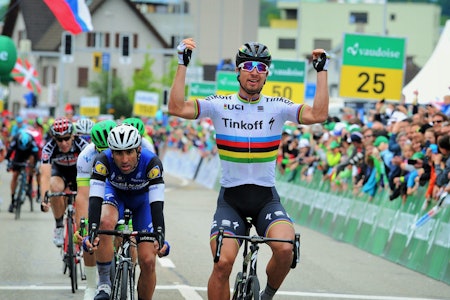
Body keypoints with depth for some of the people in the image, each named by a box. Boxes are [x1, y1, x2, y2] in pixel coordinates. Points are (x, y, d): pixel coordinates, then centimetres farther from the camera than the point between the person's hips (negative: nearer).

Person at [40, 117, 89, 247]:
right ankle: (59, 227, -15)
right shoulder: (49, 148, -33)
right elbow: (45, 175, -42)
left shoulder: (81, 145, -34)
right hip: (59, 171, 0)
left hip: (79, 171, 0)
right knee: (55, 188, -32)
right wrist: (44, 199, -57)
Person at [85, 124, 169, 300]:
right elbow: (95, 199, -41)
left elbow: (157, 203, -41)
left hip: (142, 198, 0)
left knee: (148, 261, -10)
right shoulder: (103, 161, -35)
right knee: (105, 223, -35)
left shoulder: (151, 163, -37)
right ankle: (104, 283, -22)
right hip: (115, 193, 0)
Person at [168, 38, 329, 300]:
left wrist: (322, 70, -11)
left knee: (285, 248, -27)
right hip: (230, 198, 0)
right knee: (223, 262, -20)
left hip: (267, 197, 0)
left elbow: (318, 115, -13)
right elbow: (177, 108, -12)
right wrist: (183, 64, -13)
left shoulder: (277, 107, 1)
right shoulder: (220, 105, 0)